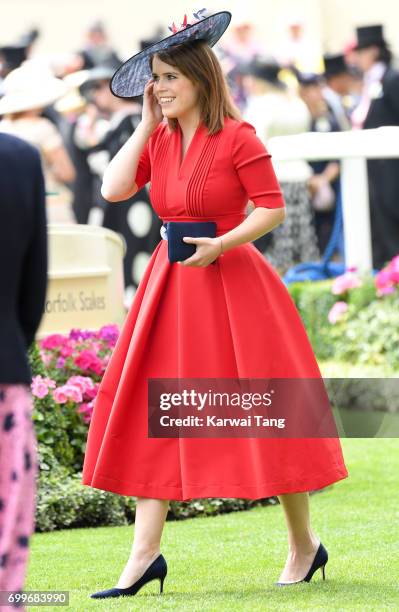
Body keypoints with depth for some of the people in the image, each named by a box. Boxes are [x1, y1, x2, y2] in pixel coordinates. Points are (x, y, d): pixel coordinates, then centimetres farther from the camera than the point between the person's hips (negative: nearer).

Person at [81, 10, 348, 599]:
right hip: (170, 288, 6)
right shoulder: (158, 140, 9)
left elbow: (272, 207, -11)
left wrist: (220, 245, -22)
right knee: (152, 418, 0)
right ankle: (145, 555, 1)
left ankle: (305, 544, 15)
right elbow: (113, 189, -3)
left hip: (231, 284, -6)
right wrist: (147, 126, 0)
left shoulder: (237, 137, -9)